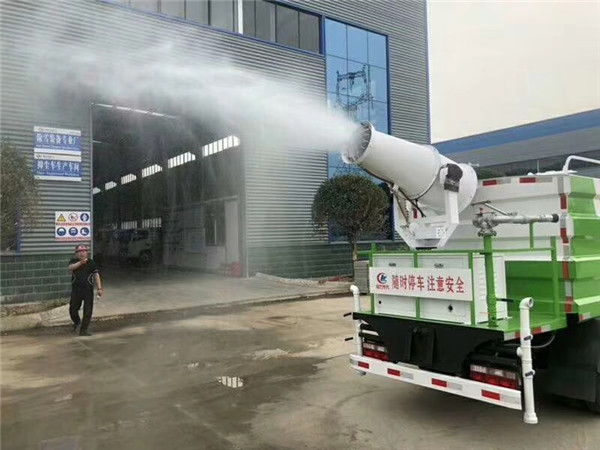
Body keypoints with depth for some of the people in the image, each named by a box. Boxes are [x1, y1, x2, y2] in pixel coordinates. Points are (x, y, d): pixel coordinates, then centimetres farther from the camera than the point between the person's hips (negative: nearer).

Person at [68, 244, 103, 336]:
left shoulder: (91, 262, 1)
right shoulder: (74, 261, 3)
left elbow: (96, 275, -1)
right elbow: (70, 268, -19)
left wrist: (99, 288, -8)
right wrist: (80, 263, -36)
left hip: (88, 290, -1)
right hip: (76, 290, 1)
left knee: (87, 311, -1)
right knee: (73, 310, 9)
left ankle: (83, 330, 9)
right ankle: (77, 322, 40)